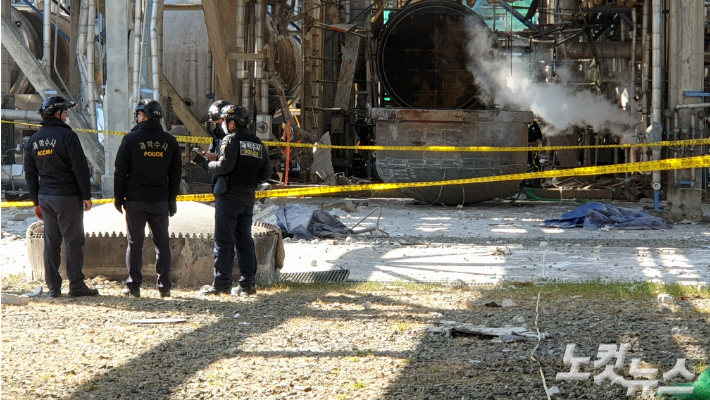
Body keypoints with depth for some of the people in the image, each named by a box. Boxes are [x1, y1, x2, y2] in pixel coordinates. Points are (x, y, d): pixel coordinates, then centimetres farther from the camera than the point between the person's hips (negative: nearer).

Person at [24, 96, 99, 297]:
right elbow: (80, 168, -14)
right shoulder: (66, 135, -10)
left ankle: (53, 286, 9)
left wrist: (36, 201, 20)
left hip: (45, 197, 6)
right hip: (68, 197, -6)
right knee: (74, 241, -2)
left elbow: (30, 173, 14)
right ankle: (76, 285, -3)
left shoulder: (34, 140, 11)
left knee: (51, 242, 9)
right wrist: (86, 195, -8)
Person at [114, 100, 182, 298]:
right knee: (162, 242, 9)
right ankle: (164, 286, 7)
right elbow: (175, 174, 10)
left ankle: (133, 286, 1)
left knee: (135, 243, 3)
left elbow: (120, 172, -4)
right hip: (160, 200, 2)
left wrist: (118, 198, 4)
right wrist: (172, 199, 16)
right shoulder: (169, 141, 5)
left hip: (135, 200, -2)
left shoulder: (131, 139, -5)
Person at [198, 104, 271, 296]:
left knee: (224, 240, -4)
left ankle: (222, 283, -5)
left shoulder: (232, 140, -8)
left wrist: (209, 163, -2)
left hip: (229, 196, -7)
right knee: (244, 240, 11)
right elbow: (266, 172, 12)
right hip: (248, 198, 7)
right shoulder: (258, 144, 14)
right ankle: (248, 283, 8)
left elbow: (225, 166, -19)